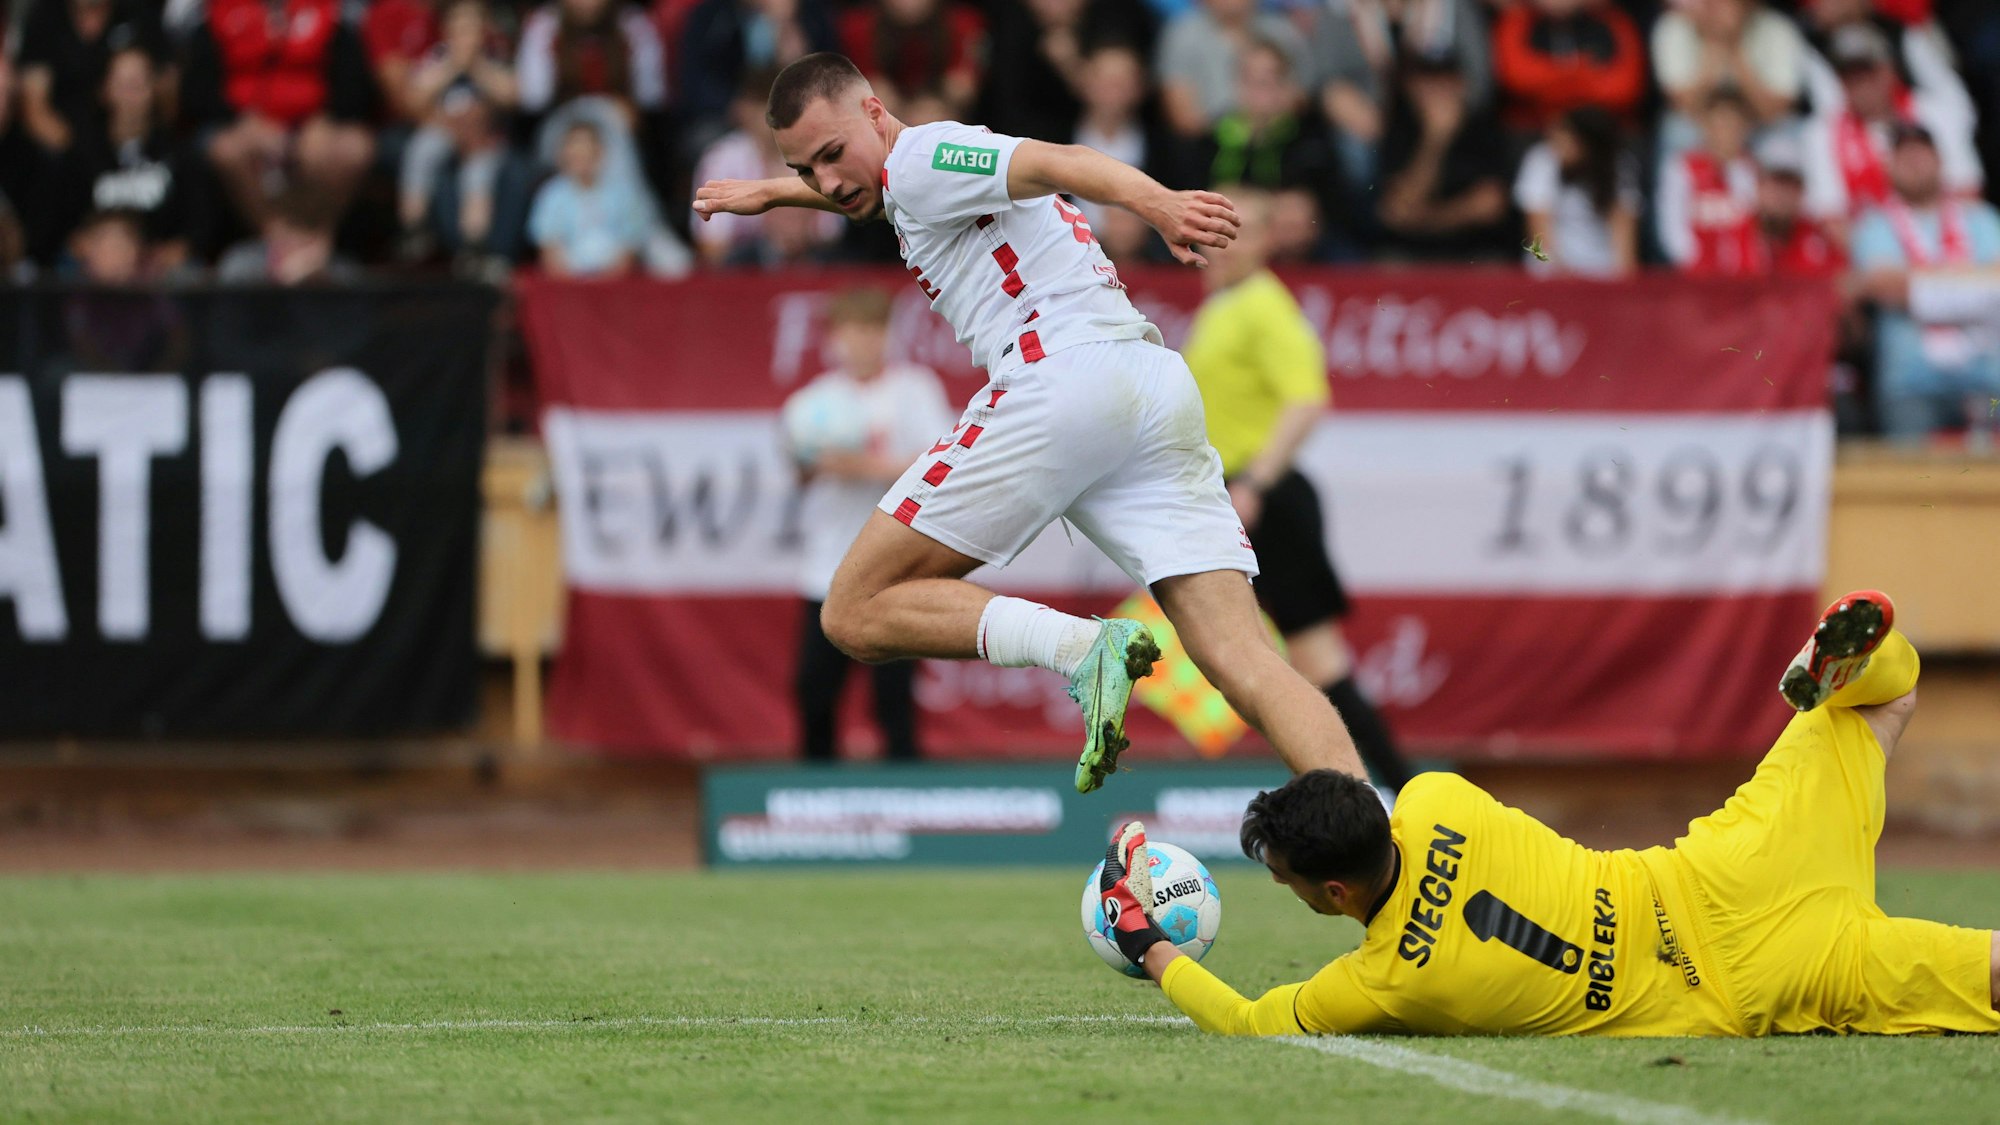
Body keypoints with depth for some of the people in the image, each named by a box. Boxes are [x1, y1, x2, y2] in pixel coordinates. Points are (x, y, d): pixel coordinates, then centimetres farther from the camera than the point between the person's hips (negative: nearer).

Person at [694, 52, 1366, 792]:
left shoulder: (922, 155, 1)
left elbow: (1055, 163, -18)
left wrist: (1155, 203, -36)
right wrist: (770, 194, 68)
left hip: (1062, 375, -9)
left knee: (856, 615, -1)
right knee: (1241, 661, -4)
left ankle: (1083, 649, -20)